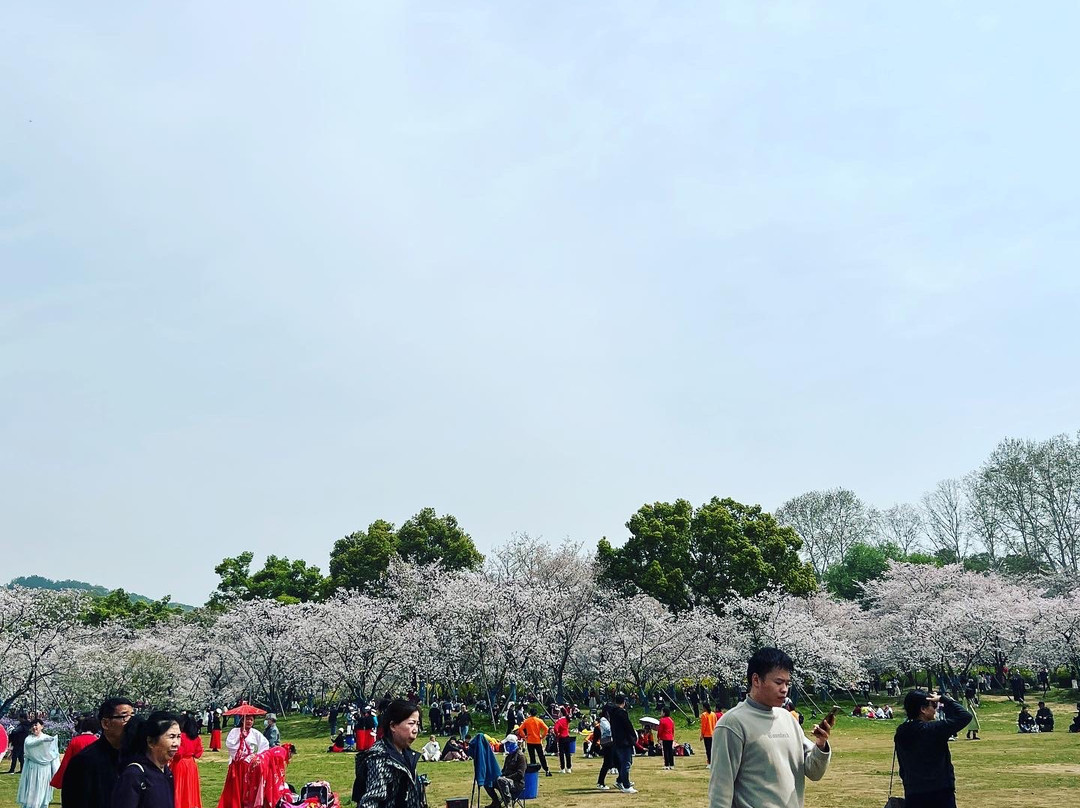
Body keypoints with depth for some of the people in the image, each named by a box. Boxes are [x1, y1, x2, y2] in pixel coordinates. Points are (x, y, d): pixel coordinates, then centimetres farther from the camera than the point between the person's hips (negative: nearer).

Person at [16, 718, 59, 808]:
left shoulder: (50, 739, 0)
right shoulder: (29, 738, 0)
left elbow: (54, 757, 1)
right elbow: (28, 744, -25)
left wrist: (55, 773, -3)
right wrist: (42, 740, -39)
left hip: (45, 771, 0)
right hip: (32, 770, 0)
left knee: (43, 796, 6)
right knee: (30, 795, -2)